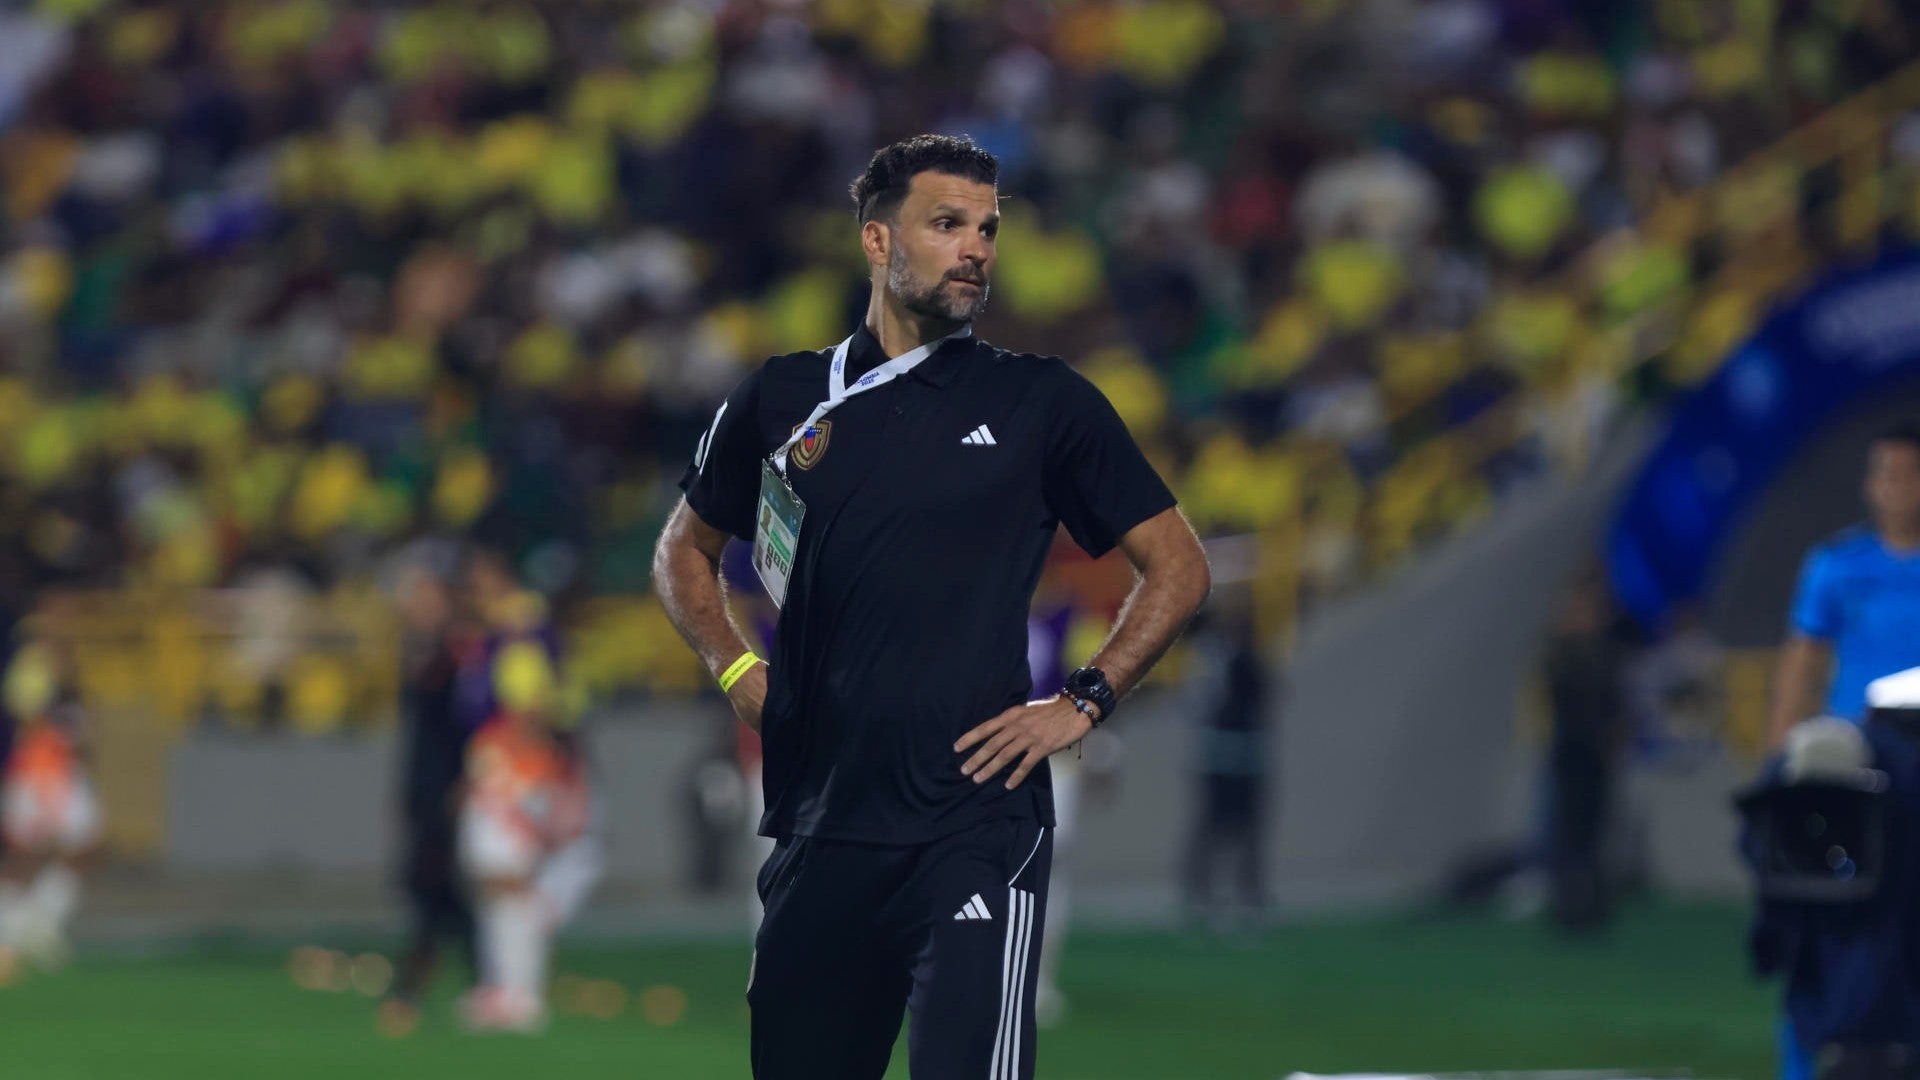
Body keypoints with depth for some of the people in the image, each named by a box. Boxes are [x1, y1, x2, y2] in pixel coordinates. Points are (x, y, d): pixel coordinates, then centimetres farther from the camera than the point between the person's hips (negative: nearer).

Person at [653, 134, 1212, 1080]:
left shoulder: (1043, 401, 5)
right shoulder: (781, 400, 11)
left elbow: (1178, 566, 10)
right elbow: (685, 551, 26)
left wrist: (1081, 704, -1)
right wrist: (735, 669, 9)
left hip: (976, 817, -3)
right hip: (820, 825, 3)